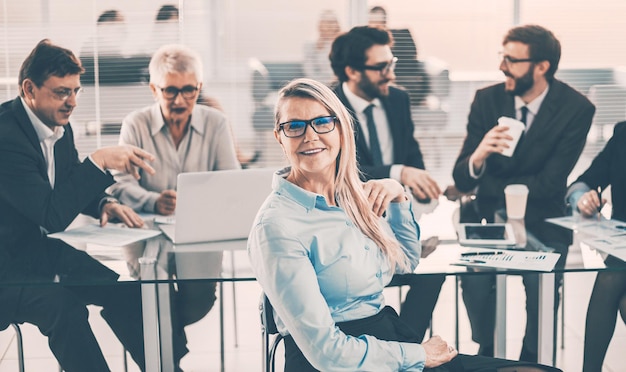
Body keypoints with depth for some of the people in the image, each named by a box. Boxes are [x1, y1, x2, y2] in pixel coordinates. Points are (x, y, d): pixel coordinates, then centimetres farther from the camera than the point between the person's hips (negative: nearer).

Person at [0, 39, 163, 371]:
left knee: (125, 289, -10)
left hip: (48, 251, 8)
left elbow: (71, 187, 18)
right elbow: (53, 215, -28)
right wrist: (98, 161, -30)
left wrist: (104, 203, -4)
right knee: (63, 307, -33)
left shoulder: (60, 126, 4)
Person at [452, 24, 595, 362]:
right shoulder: (487, 99, -5)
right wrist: (477, 157, -31)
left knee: (542, 287, -23)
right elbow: (462, 180, -8)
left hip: (543, 220, -1)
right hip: (489, 215, 2)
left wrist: (486, 186, -11)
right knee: (475, 280, -22)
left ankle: (531, 360, 8)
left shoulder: (576, 109, -12)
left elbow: (548, 183, -14)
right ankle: (487, 354, 8)